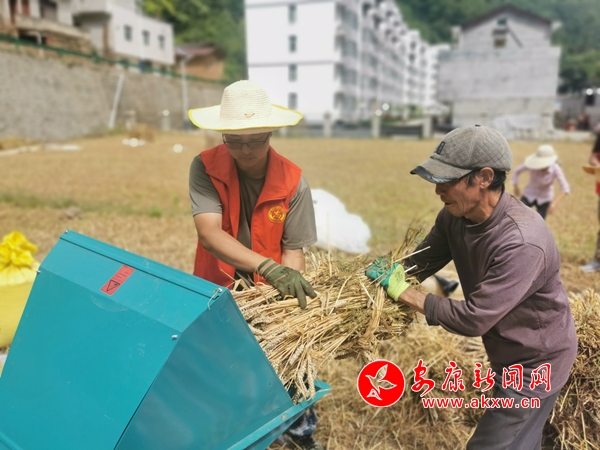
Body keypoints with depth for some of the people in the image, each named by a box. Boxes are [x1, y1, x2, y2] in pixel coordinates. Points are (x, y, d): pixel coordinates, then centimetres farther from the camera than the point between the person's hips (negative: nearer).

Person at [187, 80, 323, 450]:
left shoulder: (293, 181, -17)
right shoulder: (205, 167, -19)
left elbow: (294, 249, -14)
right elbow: (209, 233, -32)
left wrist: (289, 292, -32)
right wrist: (269, 268, -44)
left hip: (271, 292, 0)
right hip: (217, 289, 0)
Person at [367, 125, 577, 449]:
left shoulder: (522, 242, -37)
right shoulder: (455, 215, -12)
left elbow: (472, 320, -34)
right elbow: (420, 262, -2)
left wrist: (403, 292, -27)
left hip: (536, 361, -7)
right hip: (511, 354, 8)